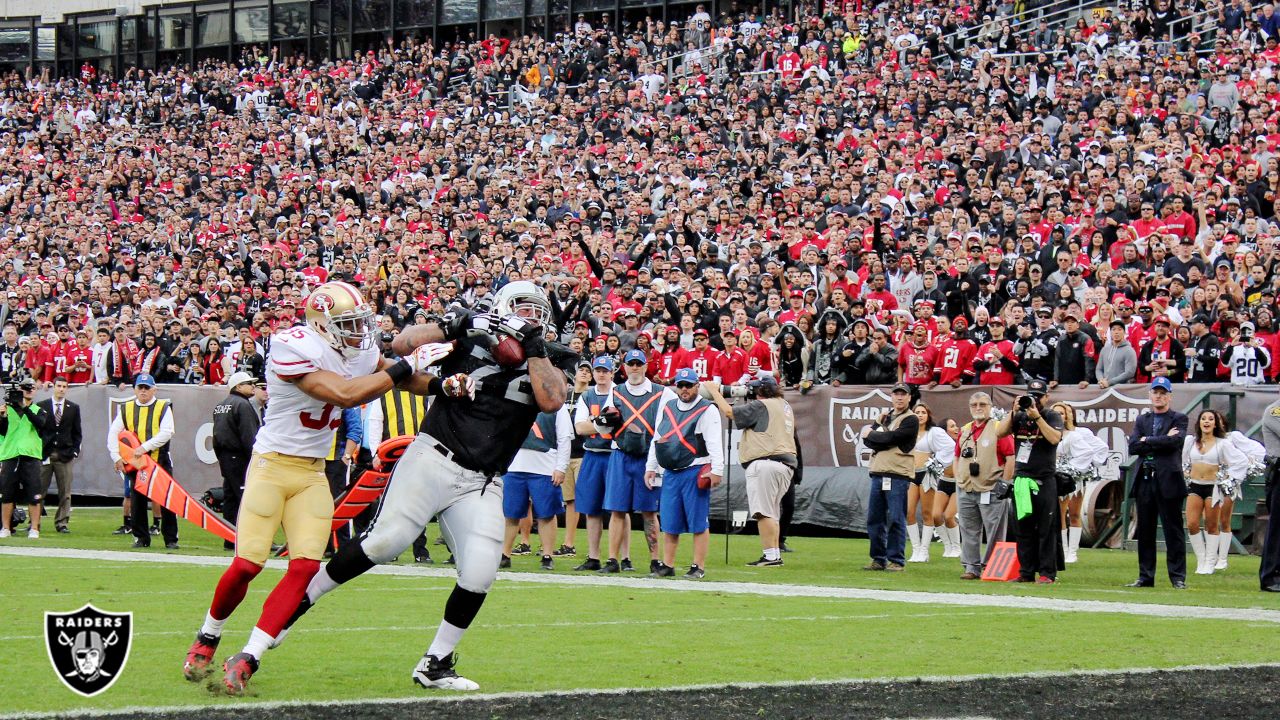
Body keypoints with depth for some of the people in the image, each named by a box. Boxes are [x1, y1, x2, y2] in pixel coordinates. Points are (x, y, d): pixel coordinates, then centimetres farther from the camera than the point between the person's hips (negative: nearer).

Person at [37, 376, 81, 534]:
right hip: (44, 455, -1)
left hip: (65, 456, 1)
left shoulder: (73, 408, 10)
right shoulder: (41, 407, 5)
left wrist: (74, 451, 1)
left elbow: (77, 433, 11)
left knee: (65, 493, 0)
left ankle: (62, 523, 5)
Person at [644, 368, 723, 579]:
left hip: (695, 473, -6)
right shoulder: (667, 409, 16)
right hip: (671, 473, 6)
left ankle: (699, 567, 1)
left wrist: (716, 470, -19)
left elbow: (715, 442, -11)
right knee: (669, 523, 9)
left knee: (698, 523, -3)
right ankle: (667, 565, 16)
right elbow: (656, 440, 22)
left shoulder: (707, 410, -3)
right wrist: (651, 467, 17)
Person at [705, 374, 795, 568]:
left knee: (764, 511, -11)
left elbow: (729, 412, -6)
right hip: (787, 464, 9)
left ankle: (770, 555, -17)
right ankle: (775, 555, 15)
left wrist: (714, 392, 6)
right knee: (772, 512, 16)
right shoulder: (785, 406, 20)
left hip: (764, 463, -9)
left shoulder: (761, 406, -5)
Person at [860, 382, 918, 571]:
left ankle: (896, 560, -1)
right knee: (874, 519, 7)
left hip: (897, 475, -7)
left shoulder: (910, 420, -1)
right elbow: (867, 441, 12)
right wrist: (877, 425, -5)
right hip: (878, 473, 7)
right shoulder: (885, 416, 21)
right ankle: (879, 559, 14)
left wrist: (871, 434, 2)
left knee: (896, 520, -6)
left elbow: (891, 438, -13)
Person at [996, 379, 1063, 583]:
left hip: (1044, 480, -4)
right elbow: (1000, 432, 2)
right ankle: (1026, 572, 9)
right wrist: (1013, 411, -6)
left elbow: (1055, 438, -14)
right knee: (1023, 528, 5)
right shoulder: (1019, 417, 13)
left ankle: (1047, 573, -3)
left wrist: (1037, 417, -16)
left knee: (1046, 528, -5)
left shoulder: (1053, 417, 4)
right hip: (1021, 478, 4)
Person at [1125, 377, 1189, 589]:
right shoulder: (1142, 420, 16)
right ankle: (1146, 577, 12)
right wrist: (1162, 441, -7)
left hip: (1168, 482, -4)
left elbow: (1175, 441, -15)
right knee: (1145, 532, 7)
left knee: (1173, 531, -3)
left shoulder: (1179, 419, 4)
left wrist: (1148, 441, -7)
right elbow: (1133, 446, 1)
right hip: (1144, 482, 5)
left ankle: (1178, 578, -1)